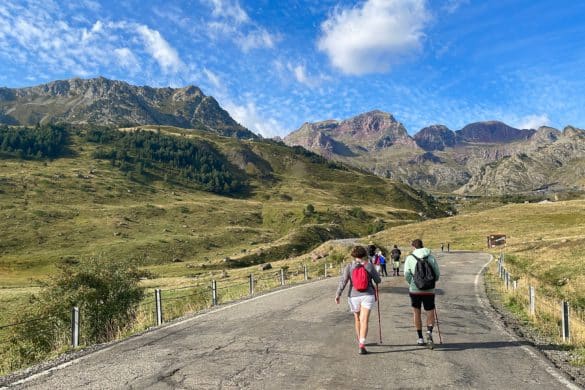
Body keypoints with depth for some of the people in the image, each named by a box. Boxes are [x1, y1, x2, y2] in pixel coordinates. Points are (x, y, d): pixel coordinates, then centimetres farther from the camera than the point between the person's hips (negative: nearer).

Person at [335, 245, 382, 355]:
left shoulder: (349, 266, -4)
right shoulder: (369, 266, -3)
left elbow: (343, 281, -11)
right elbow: (378, 280, 6)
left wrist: (337, 295, -6)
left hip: (354, 296, 2)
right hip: (367, 295, -1)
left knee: (357, 319, 22)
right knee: (364, 321, -6)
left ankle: (360, 341, 40)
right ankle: (361, 346, -19)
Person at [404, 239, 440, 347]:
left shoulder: (410, 258, -4)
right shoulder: (431, 257, 1)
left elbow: (407, 274, -9)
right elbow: (437, 274, 1)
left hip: (415, 290, 0)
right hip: (429, 291, 1)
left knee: (416, 313, 14)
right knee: (430, 314, 9)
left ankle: (420, 338, 19)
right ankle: (429, 331, -17)